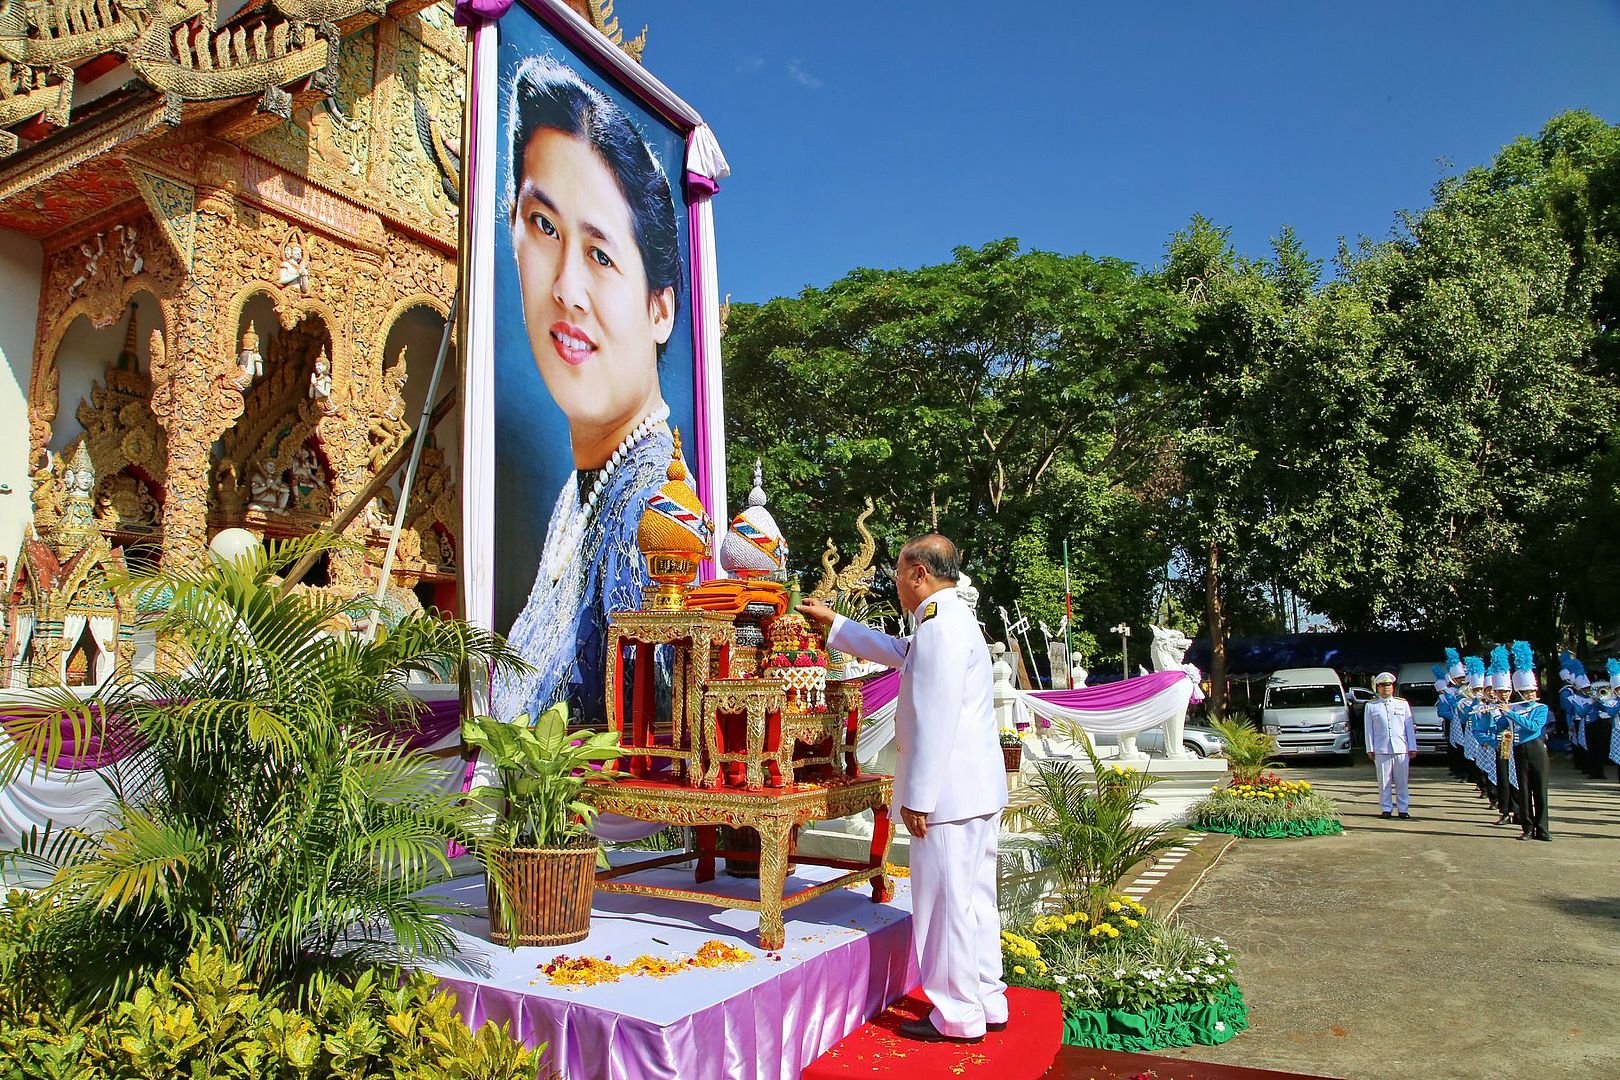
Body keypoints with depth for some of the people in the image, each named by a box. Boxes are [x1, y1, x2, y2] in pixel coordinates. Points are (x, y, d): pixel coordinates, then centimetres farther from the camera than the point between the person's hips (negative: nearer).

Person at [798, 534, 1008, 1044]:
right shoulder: (952, 620, 16)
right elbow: (896, 651, 34)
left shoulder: (940, 627, -18)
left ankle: (957, 1017, 13)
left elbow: (934, 722, -23)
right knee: (974, 898, 17)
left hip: (948, 791, -10)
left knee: (947, 902, 1)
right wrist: (831, 622, 38)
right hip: (977, 789, 10)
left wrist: (918, 797, -18)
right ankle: (986, 1003, 28)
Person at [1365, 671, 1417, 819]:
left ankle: (1403, 809, 12)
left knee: (1402, 782, 5)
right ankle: (1386, 809, 9)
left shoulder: (1403, 704, 11)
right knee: (1384, 782, 2)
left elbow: (1409, 727, 10)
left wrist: (1412, 747, 5)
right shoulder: (1371, 706, 7)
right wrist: (1370, 749, 0)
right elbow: (1369, 729, 6)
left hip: (1401, 749, 1)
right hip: (1381, 750, -1)